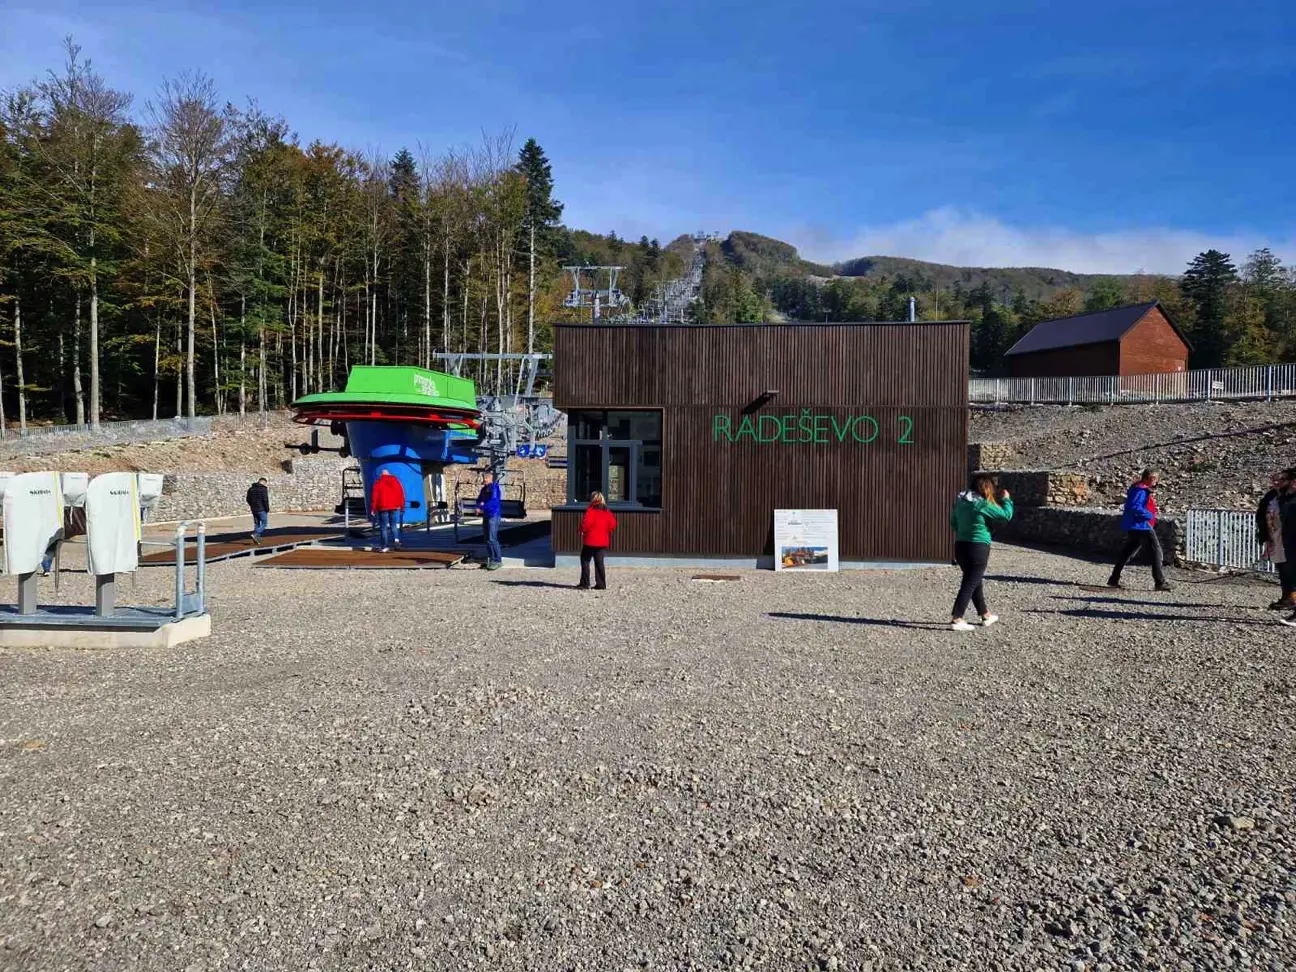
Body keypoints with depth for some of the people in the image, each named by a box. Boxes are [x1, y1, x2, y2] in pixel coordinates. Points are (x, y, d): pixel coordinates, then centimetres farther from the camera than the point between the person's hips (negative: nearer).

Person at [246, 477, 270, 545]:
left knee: (256, 524, 14)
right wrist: (267, 509, -8)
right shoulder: (263, 489, -11)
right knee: (264, 523, 1)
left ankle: (257, 539, 12)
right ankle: (255, 534, -17)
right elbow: (265, 500, -17)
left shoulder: (251, 488, 11)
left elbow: (248, 499, 14)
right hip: (262, 509, -7)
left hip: (254, 509, 7)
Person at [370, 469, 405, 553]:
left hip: (383, 507, -3)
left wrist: (373, 509, 0)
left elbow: (374, 496, -3)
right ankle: (395, 539, -9)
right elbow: (401, 493, 7)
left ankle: (384, 547, -2)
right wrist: (401, 505, 12)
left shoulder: (378, 482, 2)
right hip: (394, 506, 3)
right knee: (393, 524, 16)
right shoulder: (395, 480, 10)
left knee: (383, 527, 1)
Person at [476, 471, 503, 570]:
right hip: (486, 516, 9)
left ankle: (498, 560, -10)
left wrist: (481, 508, -24)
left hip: (493, 516, -9)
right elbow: (479, 500, 19)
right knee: (487, 539, 12)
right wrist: (480, 503, -5)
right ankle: (491, 559, 20)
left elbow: (493, 501, -23)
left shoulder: (494, 488, -12)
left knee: (492, 539, -14)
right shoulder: (484, 488, 14)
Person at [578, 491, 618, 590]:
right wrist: (604, 530, 12)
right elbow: (613, 524, 2)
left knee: (585, 560, 5)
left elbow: (586, 523, -19)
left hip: (590, 541, -5)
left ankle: (585, 583, 2)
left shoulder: (590, 510, -10)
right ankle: (601, 584, 6)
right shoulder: (607, 512, 8)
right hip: (603, 541, 5)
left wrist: (582, 530, 0)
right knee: (599, 562, 9)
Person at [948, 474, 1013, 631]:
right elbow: (1006, 515, -8)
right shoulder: (982, 504, -14)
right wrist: (1006, 499, 7)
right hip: (978, 547, -8)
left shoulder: (960, 502, 6)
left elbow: (953, 524, 17)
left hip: (960, 546, 8)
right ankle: (956, 619, -6)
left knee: (976, 582, 21)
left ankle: (985, 615, 34)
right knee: (970, 584, -3)